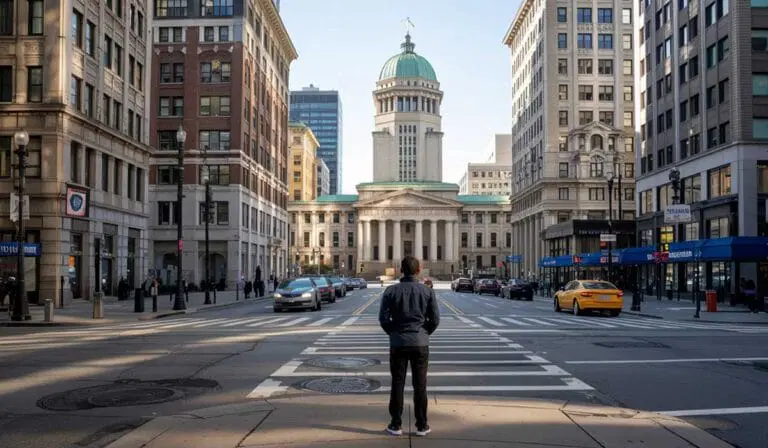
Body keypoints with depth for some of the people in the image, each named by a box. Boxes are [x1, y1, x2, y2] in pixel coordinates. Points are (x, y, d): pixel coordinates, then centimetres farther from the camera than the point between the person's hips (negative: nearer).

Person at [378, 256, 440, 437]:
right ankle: (421, 425, 12)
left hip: (398, 343, 0)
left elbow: (383, 317, -5)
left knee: (397, 384, 7)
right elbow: (435, 319, -2)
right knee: (420, 385, 7)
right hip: (420, 344, 0)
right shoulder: (427, 291, -2)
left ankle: (396, 424, 11)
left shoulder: (391, 291, -3)